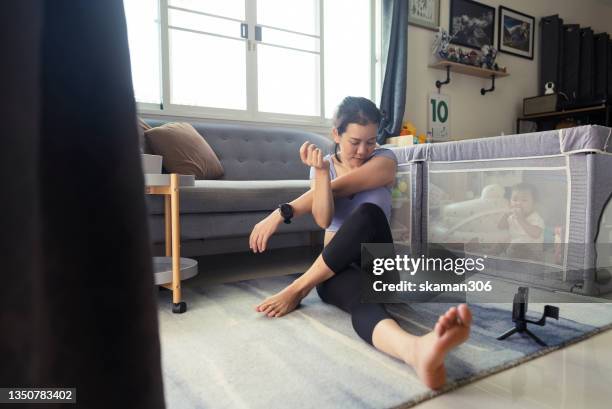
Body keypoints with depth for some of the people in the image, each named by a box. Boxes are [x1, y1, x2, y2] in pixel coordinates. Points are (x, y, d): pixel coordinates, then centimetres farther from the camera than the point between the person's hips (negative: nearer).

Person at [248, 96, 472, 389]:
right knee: (362, 298, -39)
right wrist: (320, 171, -26)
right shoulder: (323, 165, 7)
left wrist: (281, 213, -17)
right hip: (334, 269, 0)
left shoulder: (384, 160, 0)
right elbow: (323, 220, -11)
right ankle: (415, 349, -73)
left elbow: (339, 188, -15)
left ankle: (298, 289, -27)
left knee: (368, 213, -34)